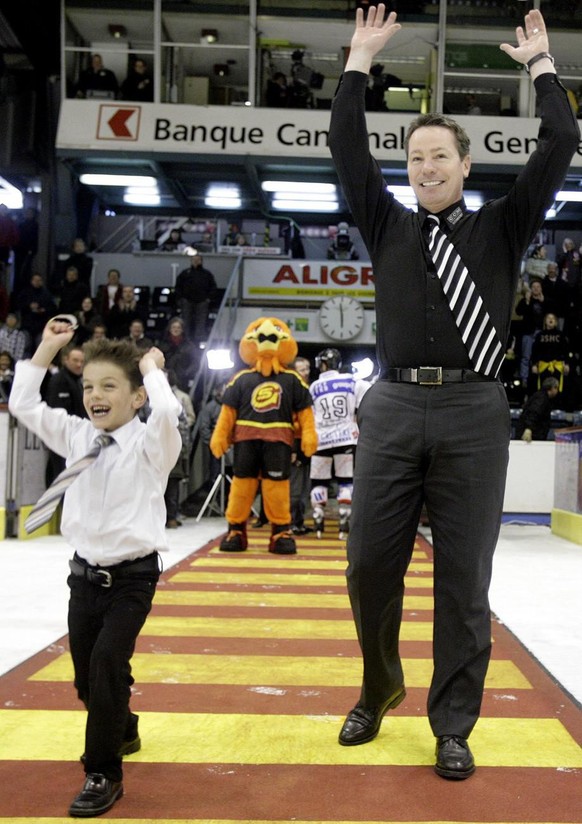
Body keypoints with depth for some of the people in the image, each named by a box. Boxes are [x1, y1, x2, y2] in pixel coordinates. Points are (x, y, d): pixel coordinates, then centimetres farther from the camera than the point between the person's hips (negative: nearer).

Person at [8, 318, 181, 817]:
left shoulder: (151, 444, -10)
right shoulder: (76, 437, 5)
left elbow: (167, 411, -32)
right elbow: (23, 405, 6)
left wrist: (152, 367, -15)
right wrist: (46, 350, 2)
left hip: (132, 576, -5)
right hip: (85, 573, 6)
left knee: (107, 663, -17)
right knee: (87, 675, 15)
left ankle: (103, 775, 0)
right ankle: (122, 732, 45)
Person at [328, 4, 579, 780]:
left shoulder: (501, 227, 12)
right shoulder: (388, 227, 14)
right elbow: (347, 145, 9)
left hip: (474, 411, -1)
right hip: (394, 406, 2)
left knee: (464, 577, 2)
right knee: (370, 564, 4)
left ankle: (453, 727, 16)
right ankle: (379, 690, 30)